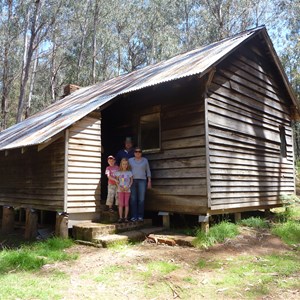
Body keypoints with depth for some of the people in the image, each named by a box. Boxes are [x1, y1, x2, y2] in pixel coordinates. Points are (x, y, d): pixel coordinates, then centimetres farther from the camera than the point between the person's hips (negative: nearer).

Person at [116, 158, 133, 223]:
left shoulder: (129, 172, 2)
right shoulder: (118, 172, 3)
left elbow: (131, 181, 5)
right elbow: (117, 181, 6)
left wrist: (128, 187, -11)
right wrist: (119, 187, -10)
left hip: (127, 190, 0)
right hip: (120, 190, 0)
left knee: (126, 204, 1)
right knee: (121, 204, 0)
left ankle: (125, 217, 7)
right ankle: (120, 217, 5)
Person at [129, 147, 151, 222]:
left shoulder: (145, 160, 8)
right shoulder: (130, 160, 8)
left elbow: (148, 171, 9)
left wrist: (149, 181, 1)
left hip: (142, 181, 0)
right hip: (132, 181, 0)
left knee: (141, 199, -6)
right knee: (133, 199, -3)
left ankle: (140, 216, 0)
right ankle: (134, 216, 1)